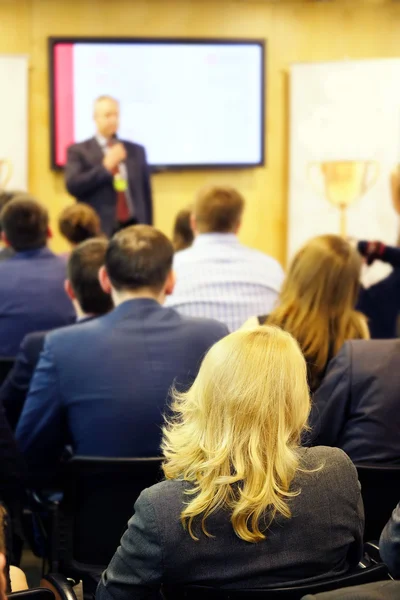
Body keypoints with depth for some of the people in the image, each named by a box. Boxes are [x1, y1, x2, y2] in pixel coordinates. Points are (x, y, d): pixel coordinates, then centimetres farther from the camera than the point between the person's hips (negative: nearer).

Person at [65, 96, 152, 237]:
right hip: (98, 230, -3)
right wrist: (106, 166, -12)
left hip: (134, 228, 3)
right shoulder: (78, 151, 4)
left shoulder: (136, 150, 14)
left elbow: (145, 193, 14)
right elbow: (73, 186, -10)